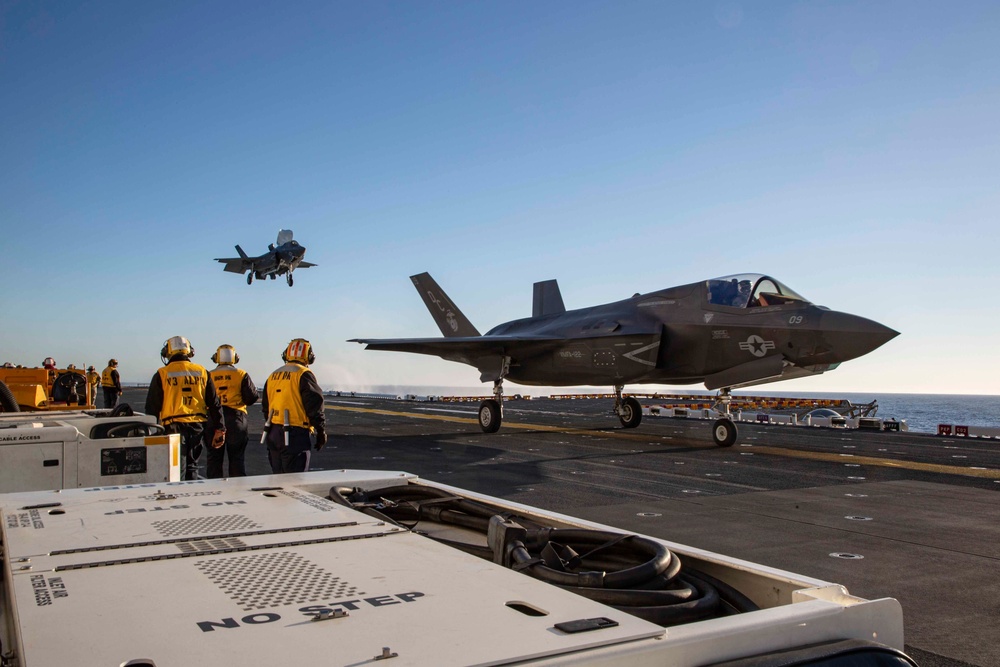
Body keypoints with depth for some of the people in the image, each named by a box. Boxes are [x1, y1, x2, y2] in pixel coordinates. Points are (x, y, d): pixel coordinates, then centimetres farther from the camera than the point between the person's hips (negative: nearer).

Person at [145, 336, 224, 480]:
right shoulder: (202, 372, 7)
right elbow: (214, 404, 8)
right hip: (197, 425, 3)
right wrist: (219, 430, 11)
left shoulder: (162, 374, 0)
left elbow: (152, 406, 0)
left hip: (174, 425, -3)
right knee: (192, 465, 15)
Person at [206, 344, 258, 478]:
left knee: (214, 458, 9)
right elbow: (252, 397, -3)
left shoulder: (209, 376, 4)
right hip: (235, 420, -1)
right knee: (236, 458, 6)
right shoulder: (241, 375, -1)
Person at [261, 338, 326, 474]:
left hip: (273, 433, 7)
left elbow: (265, 407, 20)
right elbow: (315, 405, -12)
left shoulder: (273, 376, 14)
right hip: (295, 434, -7)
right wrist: (321, 431, -4)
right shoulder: (303, 374, -9)